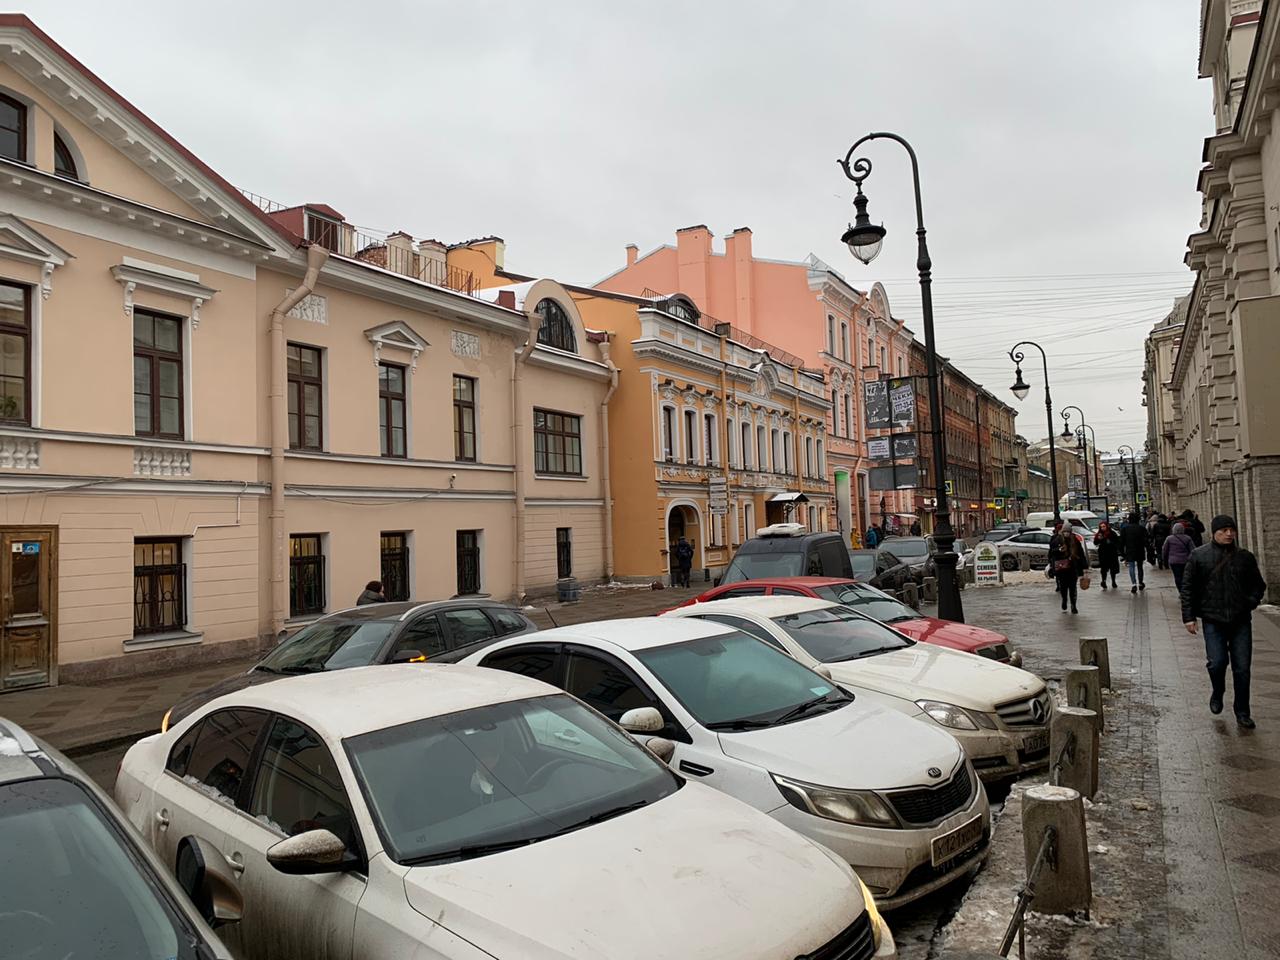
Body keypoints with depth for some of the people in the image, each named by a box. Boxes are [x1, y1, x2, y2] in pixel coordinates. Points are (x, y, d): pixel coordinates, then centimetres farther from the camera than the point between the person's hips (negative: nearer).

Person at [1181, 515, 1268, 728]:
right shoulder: (1199, 556, 1)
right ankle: (1217, 693, 22)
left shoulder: (1245, 557, 7)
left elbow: (1259, 585, 19)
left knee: (1242, 668, 3)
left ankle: (1242, 712, 17)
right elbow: (1188, 588, 2)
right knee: (1217, 663, -10)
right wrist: (1189, 617, -2)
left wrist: (1250, 602, 0)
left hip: (1241, 621, 2)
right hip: (1213, 620, -2)